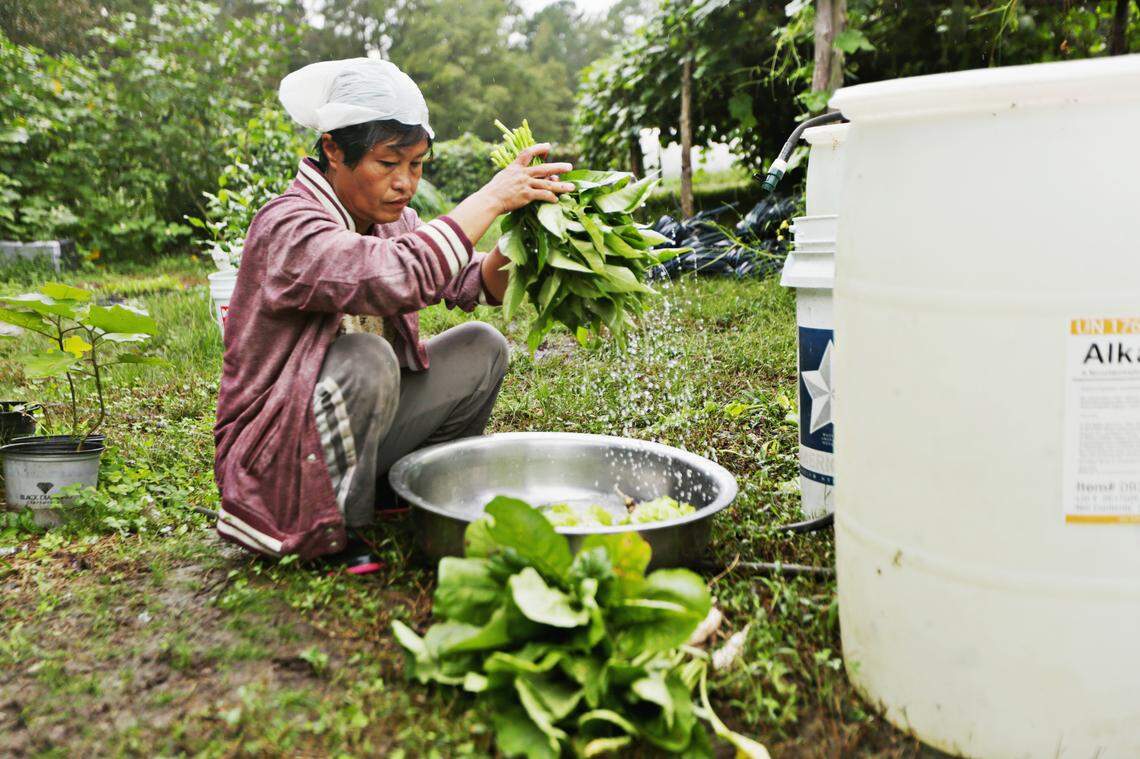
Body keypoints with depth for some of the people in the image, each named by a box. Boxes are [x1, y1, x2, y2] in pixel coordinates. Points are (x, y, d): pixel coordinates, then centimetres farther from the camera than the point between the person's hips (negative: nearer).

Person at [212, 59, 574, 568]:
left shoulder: (391, 220, 3)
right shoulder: (289, 227, -24)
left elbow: (468, 286, -1)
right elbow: (396, 276, -41)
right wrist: (491, 197, -33)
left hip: (348, 427, 8)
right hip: (270, 456, -8)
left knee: (481, 346, 0)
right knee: (366, 356, -34)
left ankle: (399, 486, 10)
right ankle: (331, 531, -14)